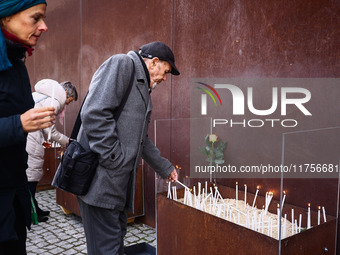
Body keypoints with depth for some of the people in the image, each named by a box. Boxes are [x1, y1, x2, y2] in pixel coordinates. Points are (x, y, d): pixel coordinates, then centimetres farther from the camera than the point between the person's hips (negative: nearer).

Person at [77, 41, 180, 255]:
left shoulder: (142, 88, 22)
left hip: (119, 178, 10)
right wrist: (113, 160, -19)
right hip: (101, 175, -10)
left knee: (117, 236, 19)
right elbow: (94, 113, -22)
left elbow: (141, 139, 29)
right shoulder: (122, 64, -7)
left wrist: (166, 168, 32)